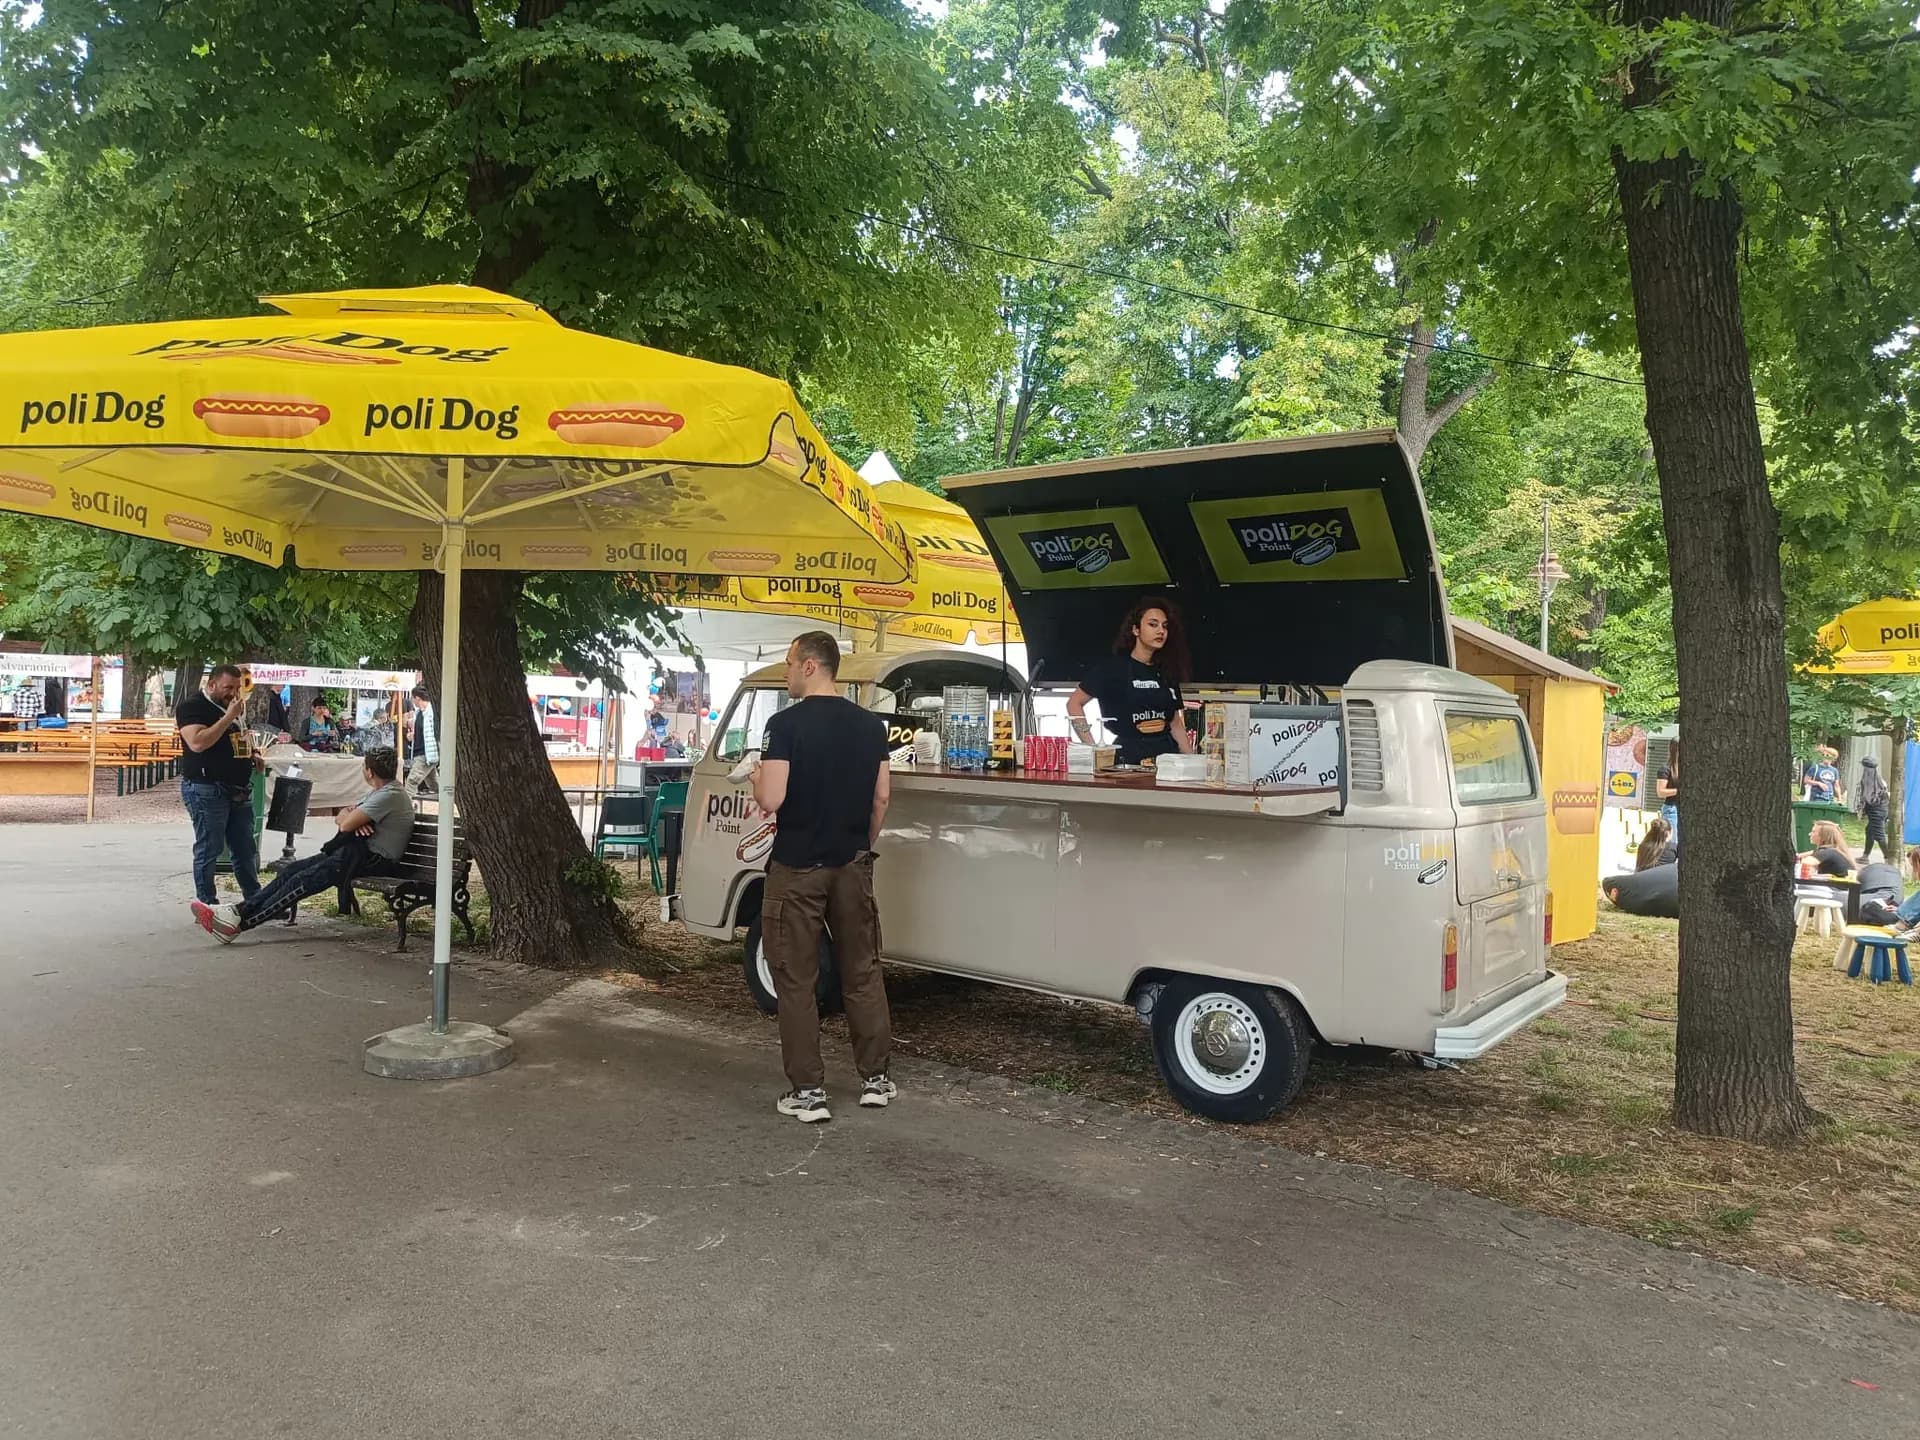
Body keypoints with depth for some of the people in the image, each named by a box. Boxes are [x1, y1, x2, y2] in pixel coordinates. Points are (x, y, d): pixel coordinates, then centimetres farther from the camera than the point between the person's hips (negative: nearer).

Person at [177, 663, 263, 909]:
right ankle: (207, 906, 6)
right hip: (206, 789, -8)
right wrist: (228, 717, -23)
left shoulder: (228, 706, 17)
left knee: (245, 850, 11)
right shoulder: (192, 706, -9)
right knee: (208, 850, -1)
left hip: (239, 789, 8)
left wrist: (252, 755, 12)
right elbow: (198, 743, -25)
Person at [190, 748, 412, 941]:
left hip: (375, 859, -10)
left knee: (303, 880, -19)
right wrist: (353, 819, -7)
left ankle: (240, 922, -22)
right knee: (293, 870, -3)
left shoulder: (390, 795, -16)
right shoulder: (377, 792, 20)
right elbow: (340, 818, 18)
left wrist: (347, 818, 5)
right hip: (358, 850, 10)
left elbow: (346, 825, -21)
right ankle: (240, 910, -9)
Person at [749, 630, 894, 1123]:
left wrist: (756, 780, 3)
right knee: (862, 973, 14)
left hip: (796, 868, -5)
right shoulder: (871, 724, 3)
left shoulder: (786, 723, -13)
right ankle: (875, 1078, 21)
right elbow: (882, 796, 6)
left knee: (795, 981, 4)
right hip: (852, 865, 5)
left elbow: (771, 800, -19)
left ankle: (808, 1092, 6)